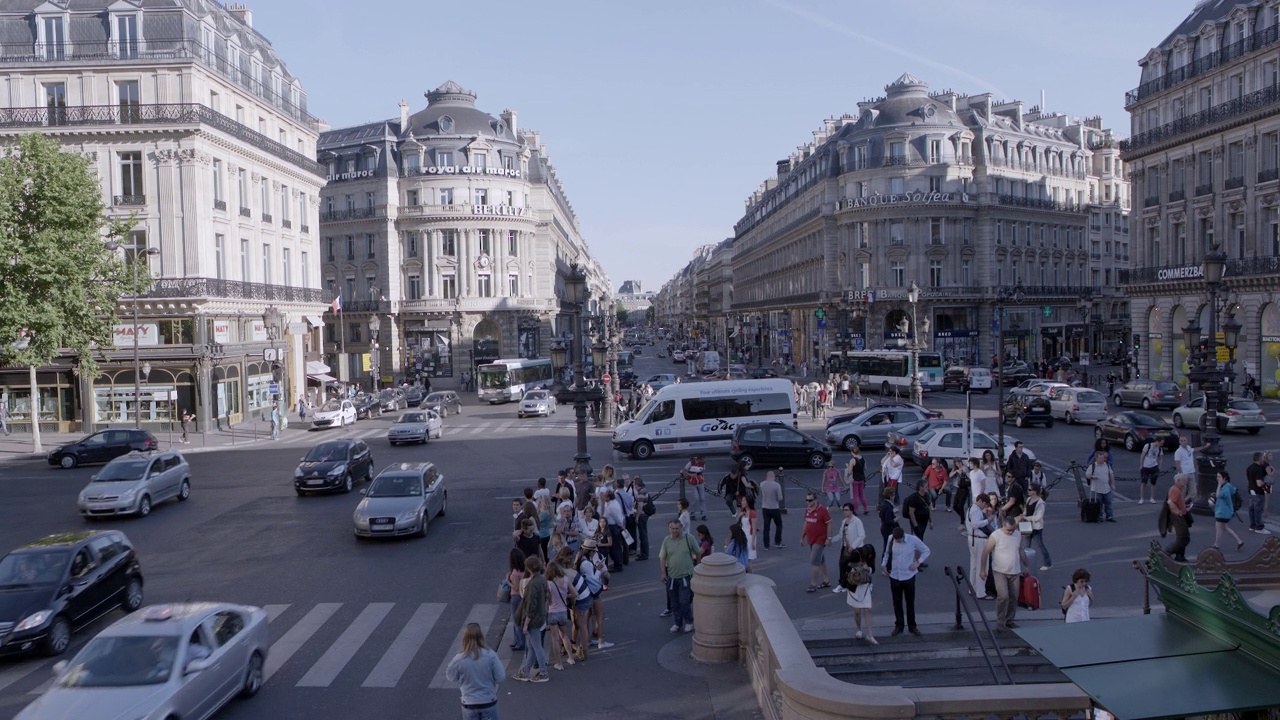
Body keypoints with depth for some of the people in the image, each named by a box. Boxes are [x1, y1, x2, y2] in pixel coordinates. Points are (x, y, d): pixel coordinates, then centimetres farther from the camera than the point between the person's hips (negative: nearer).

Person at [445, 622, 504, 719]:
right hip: (489, 702, 0)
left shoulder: (459, 659, -17)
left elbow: (451, 677, 1)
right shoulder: (491, 655, -18)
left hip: (469, 704, 0)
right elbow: (500, 677, -10)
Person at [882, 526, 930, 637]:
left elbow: (926, 551, -2)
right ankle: (898, 626, 23)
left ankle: (912, 626, 23)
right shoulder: (891, 540, -7)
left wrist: (918, 562, -12)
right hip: (894, 576, 2)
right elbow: (887, 553, 10)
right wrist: (885, 565, -1)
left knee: (910, 602, 9)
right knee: (897, 602, 11)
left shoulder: (913, 540, -15)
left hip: (908, 576, -2)